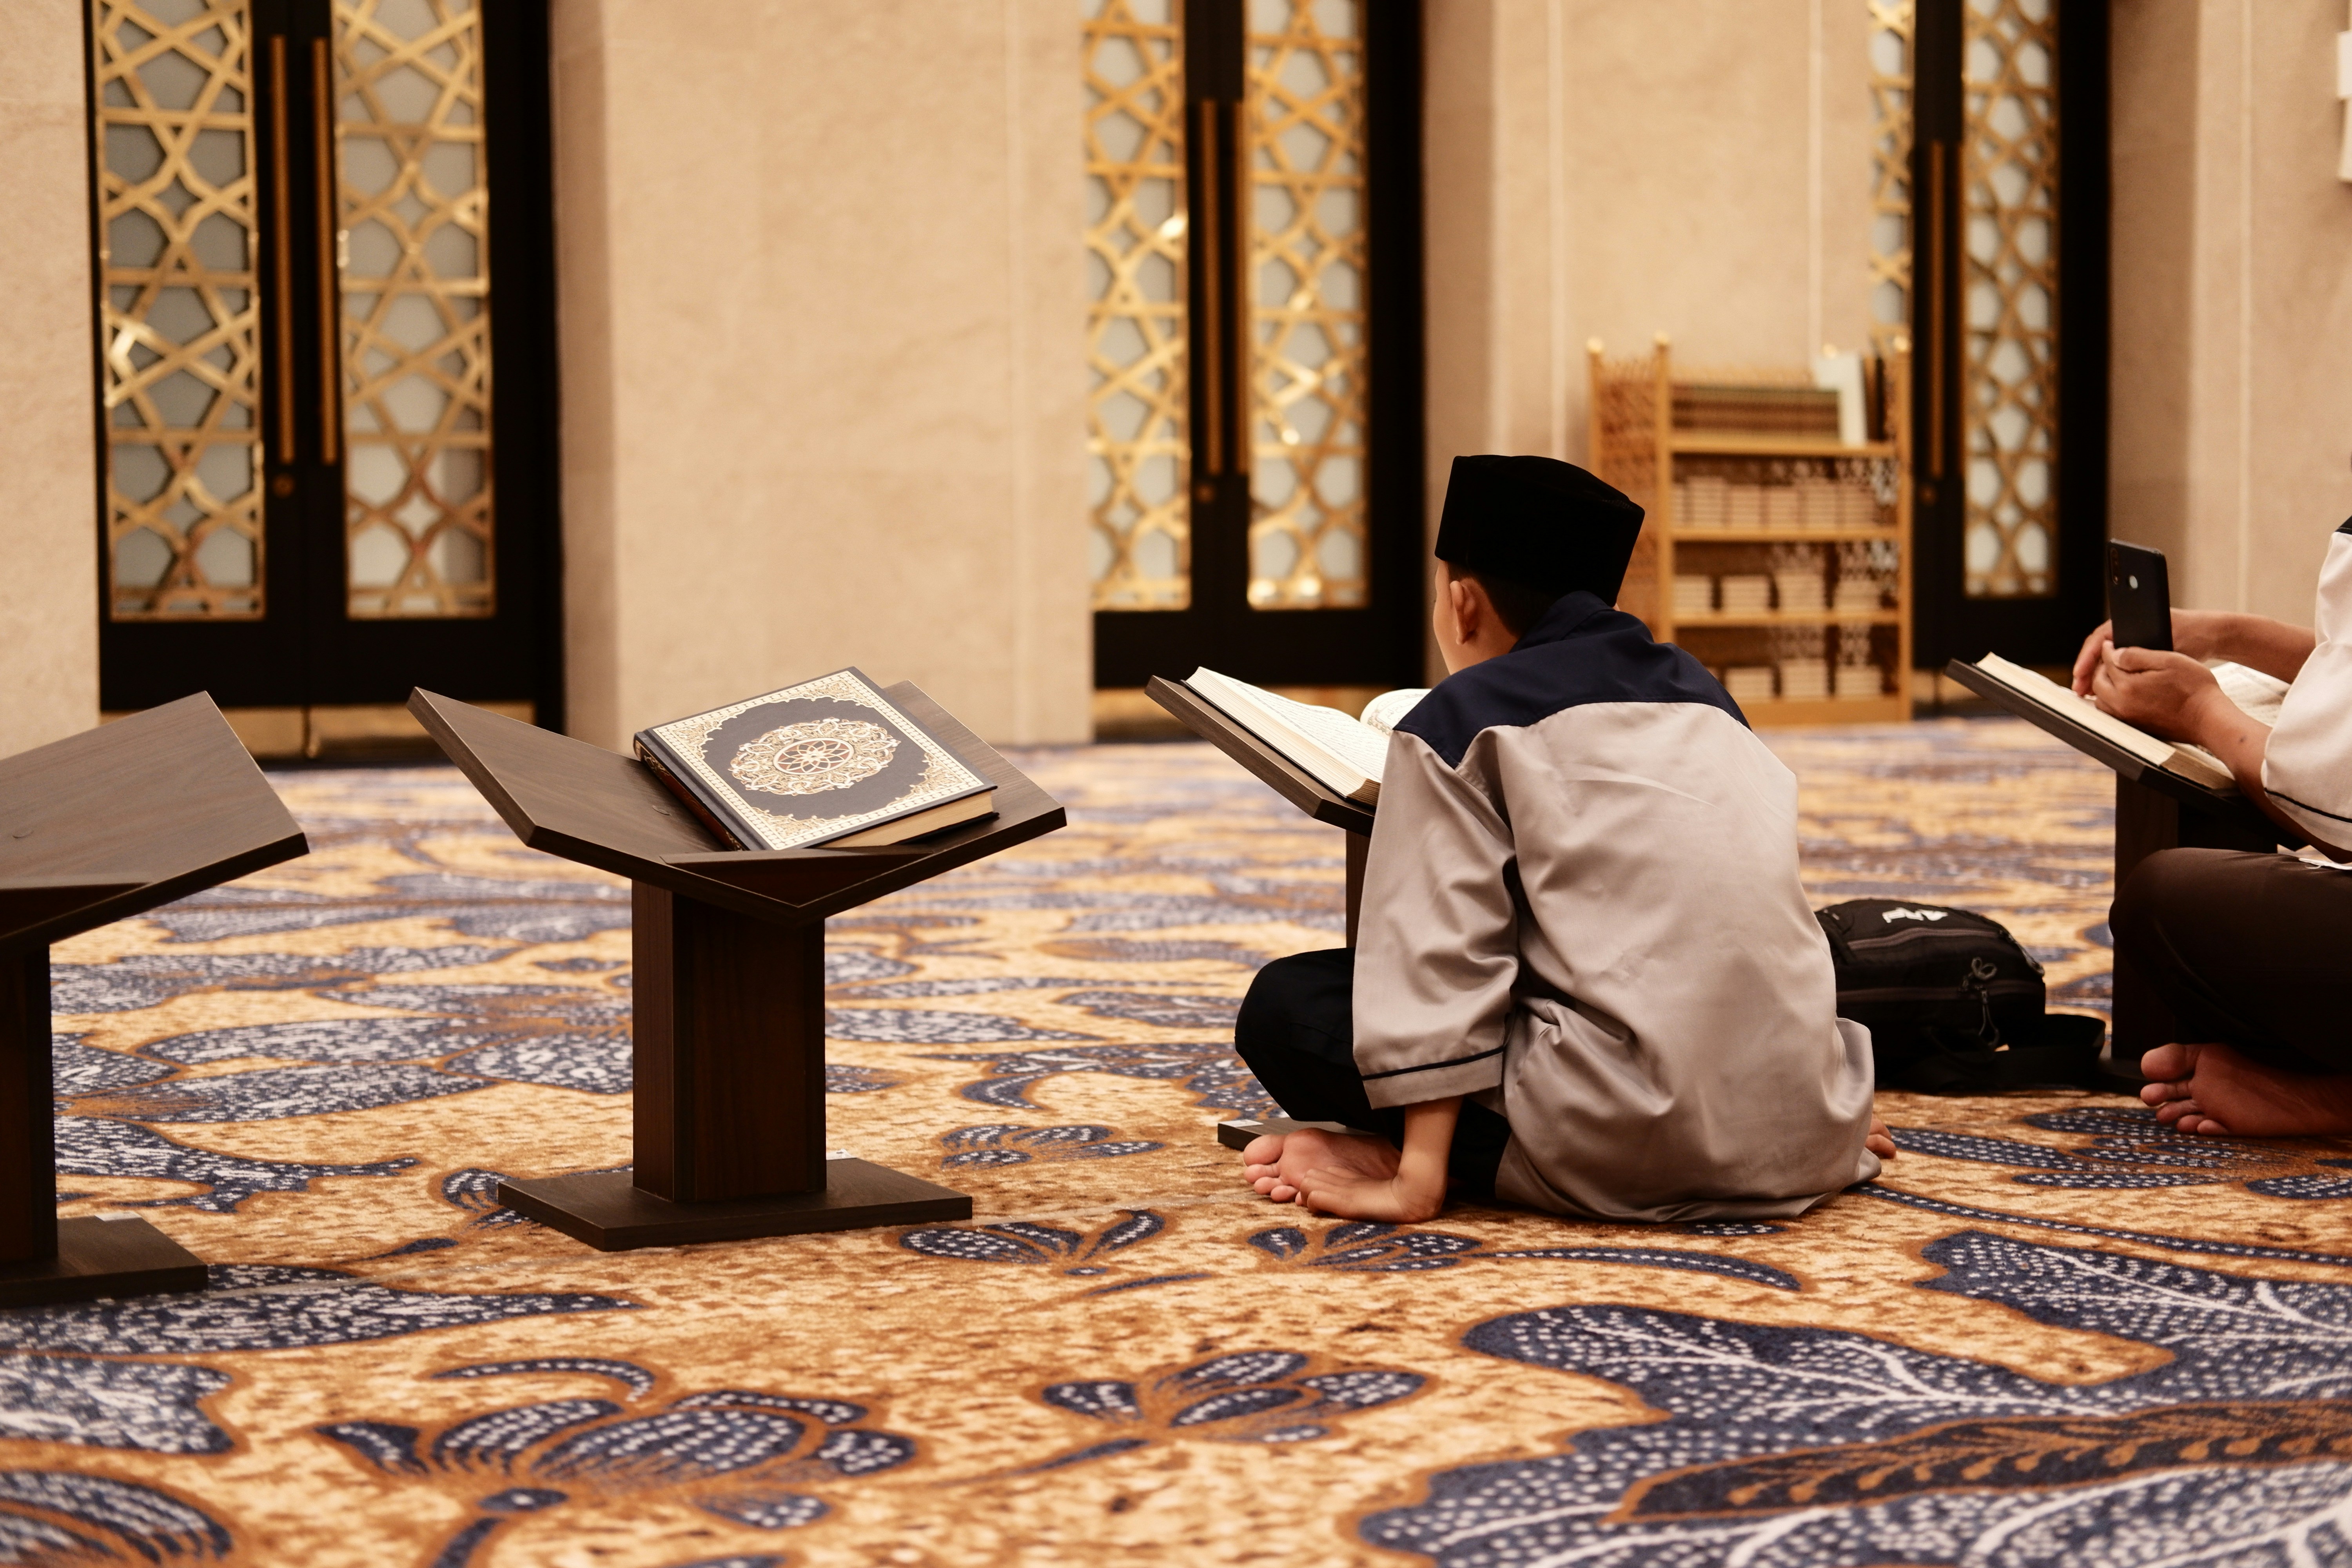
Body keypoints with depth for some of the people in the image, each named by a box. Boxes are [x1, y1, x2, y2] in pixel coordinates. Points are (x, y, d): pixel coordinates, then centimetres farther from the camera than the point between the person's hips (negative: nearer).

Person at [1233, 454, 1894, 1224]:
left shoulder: (1460, 720, 4)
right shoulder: (1698, 691, 22)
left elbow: (1439, 951, -5)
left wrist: (1419, 1180, -7)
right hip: (1808, 1131, 6)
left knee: (1285, 1004, 5)